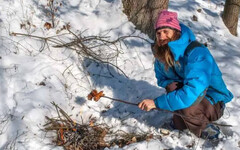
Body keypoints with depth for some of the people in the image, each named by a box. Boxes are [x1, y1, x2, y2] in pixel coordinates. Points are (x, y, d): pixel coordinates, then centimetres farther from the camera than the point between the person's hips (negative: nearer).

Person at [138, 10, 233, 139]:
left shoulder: (197, 53, -32)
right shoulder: (161, 53, -9)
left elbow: (191, 93, -41)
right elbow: (162, 79, 8)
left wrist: (156, 102, -39)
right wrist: (171, 85, -17)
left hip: (214, 103, -6)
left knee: (186, 106, -33)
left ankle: (204, 127, -3)